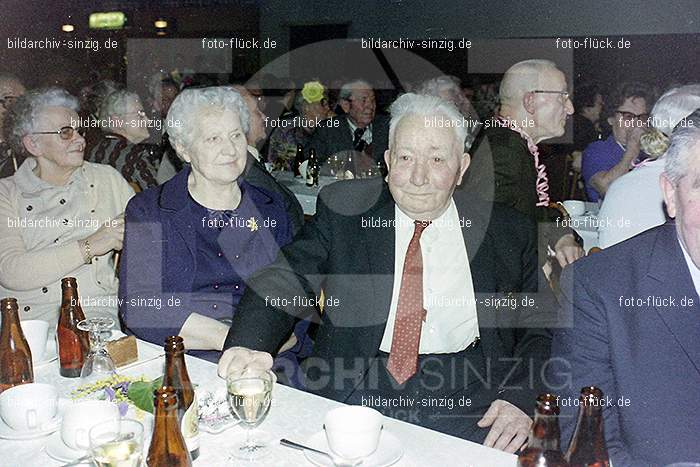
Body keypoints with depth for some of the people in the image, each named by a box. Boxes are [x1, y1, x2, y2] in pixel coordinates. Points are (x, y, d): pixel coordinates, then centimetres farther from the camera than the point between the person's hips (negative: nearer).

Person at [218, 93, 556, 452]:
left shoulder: (506, 231, 7)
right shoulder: (342, 208, 6)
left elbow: (540, 330, 9)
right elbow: (288, 278, -2)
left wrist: (520, 399, -10)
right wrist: (250, 343, -22)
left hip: (463, 399, 0)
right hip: (351, 386, 1)